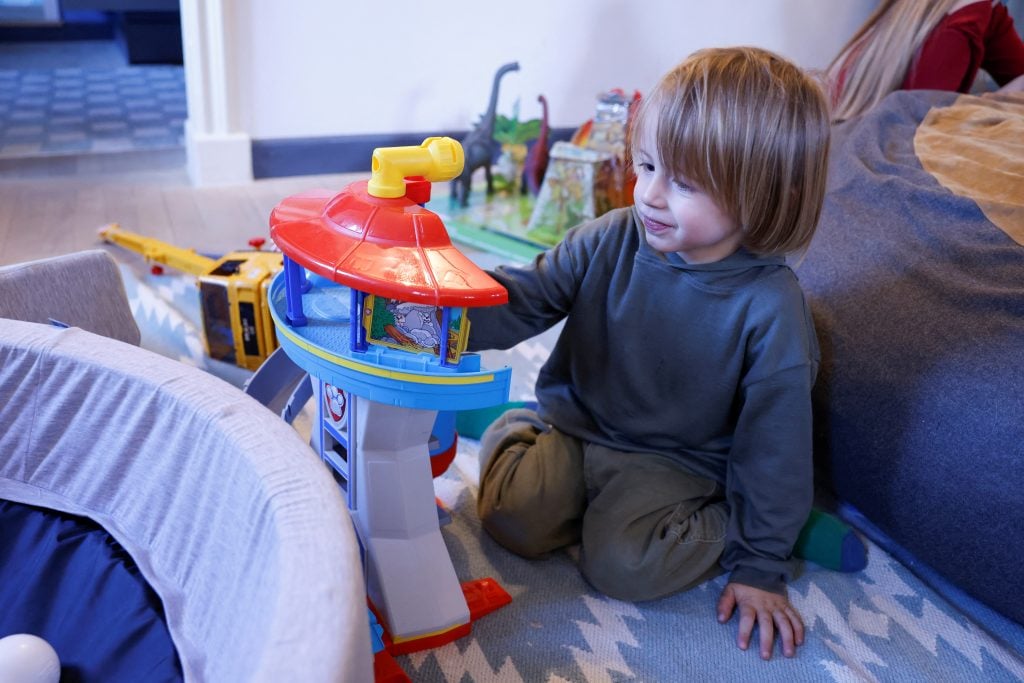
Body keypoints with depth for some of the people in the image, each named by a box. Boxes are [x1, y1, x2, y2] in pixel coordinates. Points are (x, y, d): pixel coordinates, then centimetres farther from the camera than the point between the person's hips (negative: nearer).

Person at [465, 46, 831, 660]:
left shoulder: (770, 306, -21)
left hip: (670, 462, -3)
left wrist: (761, 566, -7)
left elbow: (773, 444, -14)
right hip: (571, 426, 4)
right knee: (511, 517, -14)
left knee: (620, 564, -25)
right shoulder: (609, 242, -11)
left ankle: (723, 523, 3)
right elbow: (521, 299, -8)